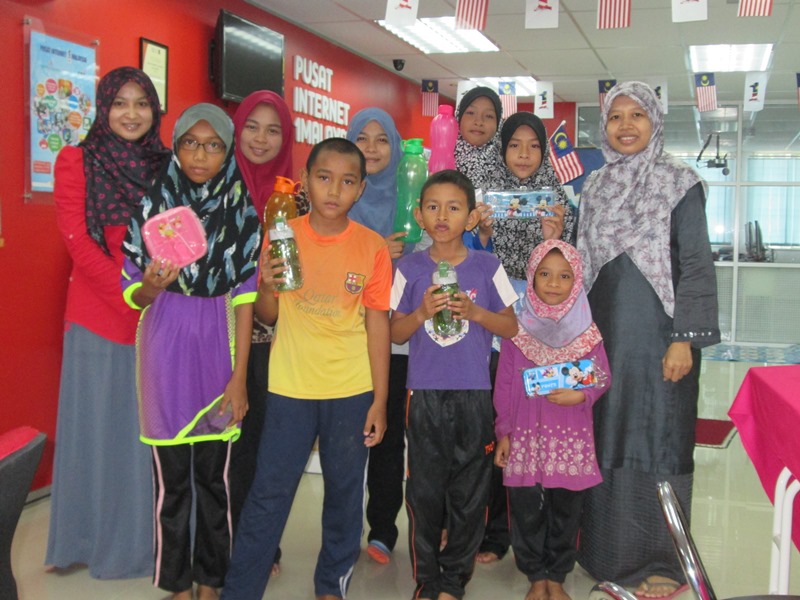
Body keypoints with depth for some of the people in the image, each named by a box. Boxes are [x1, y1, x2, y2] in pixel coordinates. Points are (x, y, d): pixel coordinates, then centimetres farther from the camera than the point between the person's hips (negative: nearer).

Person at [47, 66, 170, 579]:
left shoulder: (168, 166, 11)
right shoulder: (77, 160, 2)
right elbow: (78, 241, -7)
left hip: (161, 319, 3)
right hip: (98, 315, -2)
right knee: (100, 425, 6)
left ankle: (144, 538, 23)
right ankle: (91, 538, 23)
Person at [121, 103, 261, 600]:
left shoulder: (242, 211, 0)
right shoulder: (153, 205, -1)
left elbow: (244, 298, -1)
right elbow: (134, 294, 3)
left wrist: (239, 377, -5)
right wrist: (153, 285, -21)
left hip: (218, 346, 0)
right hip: (166, 348, 0)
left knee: (214, 475, 7)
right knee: (172, 476, 6)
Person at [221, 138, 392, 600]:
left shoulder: (373, 248, -5)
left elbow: (377, 325, -2)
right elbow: (268, 315, 4)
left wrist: (379, 401, -3)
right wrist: (266, 287, -19)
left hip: (352, 391, 0)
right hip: (291, 388, 0)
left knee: (345, 491, 12)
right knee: (269, 494, 4)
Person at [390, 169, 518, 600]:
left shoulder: (486, 267, 2)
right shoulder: (409, 269, 3)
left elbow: (511, 326, 5)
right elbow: (395, 333, 5)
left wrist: (476, 312, -13)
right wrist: (422, 312, -13)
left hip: (474, 394, 0)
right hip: (424, 393, 0)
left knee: (469, 493, 6)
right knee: (424, 491, 6)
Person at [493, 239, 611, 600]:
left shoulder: (586, 331, 2)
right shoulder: (516, 329, 1)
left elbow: (603, 378, 4)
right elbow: (504, 385, 3)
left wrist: (580, 395, -16)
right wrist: (503, 432, 1)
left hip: (571, 438, 1)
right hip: (525, 436, 0)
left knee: (565, 510, 8)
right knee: (526, 511, 5)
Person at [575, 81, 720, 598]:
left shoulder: (680, 183, -3)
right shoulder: (596, 188, 11)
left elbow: (697, 264, -8)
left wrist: (685, 338, -15)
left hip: (657, 334, -4)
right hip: (604, 334, 5)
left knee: (658, 438, 0)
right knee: (607, 438, 9)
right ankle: (609, 550, 22)